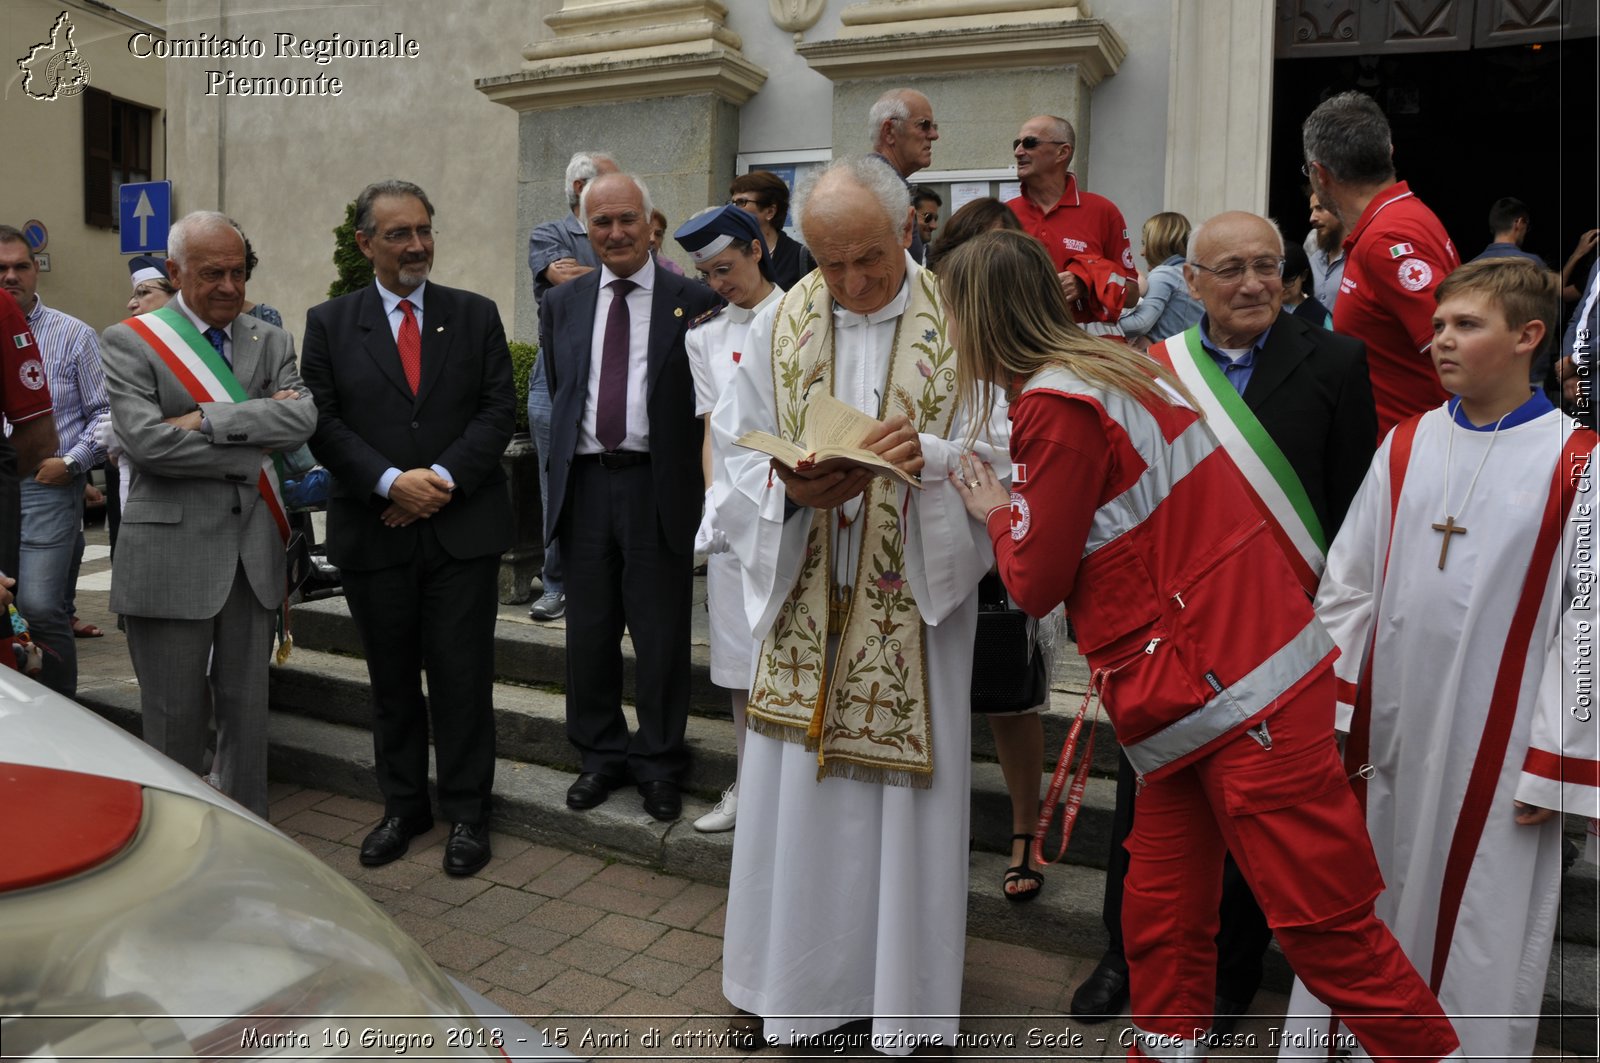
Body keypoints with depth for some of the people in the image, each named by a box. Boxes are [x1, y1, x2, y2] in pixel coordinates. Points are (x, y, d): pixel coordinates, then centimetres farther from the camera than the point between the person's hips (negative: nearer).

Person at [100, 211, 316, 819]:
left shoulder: (270, 341, 10)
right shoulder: (131, 341, 0)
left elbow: (302, 419, -8)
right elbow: (144, 440, -14)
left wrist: (207, 420, -16)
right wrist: (252, 452, -11)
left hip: (255, 551, 4)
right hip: (172, 552, -3)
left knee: (247, 709, 13)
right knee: (175, 718, 6)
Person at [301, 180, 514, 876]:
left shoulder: (476, 315, 7)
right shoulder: (329, 324, 6)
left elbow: (498, 408, 0)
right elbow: (323, 424, -1)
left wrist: (444, 477, -12)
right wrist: (392, 481, -15)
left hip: (463, 526, -1)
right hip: (375, 531, 1)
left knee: (463, 677, 3)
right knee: (392, 680, 12)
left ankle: (466, 812, 18)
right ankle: (403, 805, 28)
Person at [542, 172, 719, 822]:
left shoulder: (694, 302, -1)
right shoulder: (561, 304, 11)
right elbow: (555, 398, 17)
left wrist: (698, 487, -5)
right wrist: (562, 473, 10)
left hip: (658, 487, -3)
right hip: (585, 483, 4)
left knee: (662, 635, 5)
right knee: (589, 632, 12)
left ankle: (658, 763, 22)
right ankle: (600, 754, 28)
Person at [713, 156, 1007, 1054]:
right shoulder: (781, 325, 3)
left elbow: (1005, 449, -8)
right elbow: (736, 453, 3)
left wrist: (933, 456, -27)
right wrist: (793, 488, -18)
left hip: (916, 600, -2)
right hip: (805, 600, 3)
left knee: (906, 795, 8)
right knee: (795, 793, 12)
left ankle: (904, 994, 30)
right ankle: (798, 980, 33)